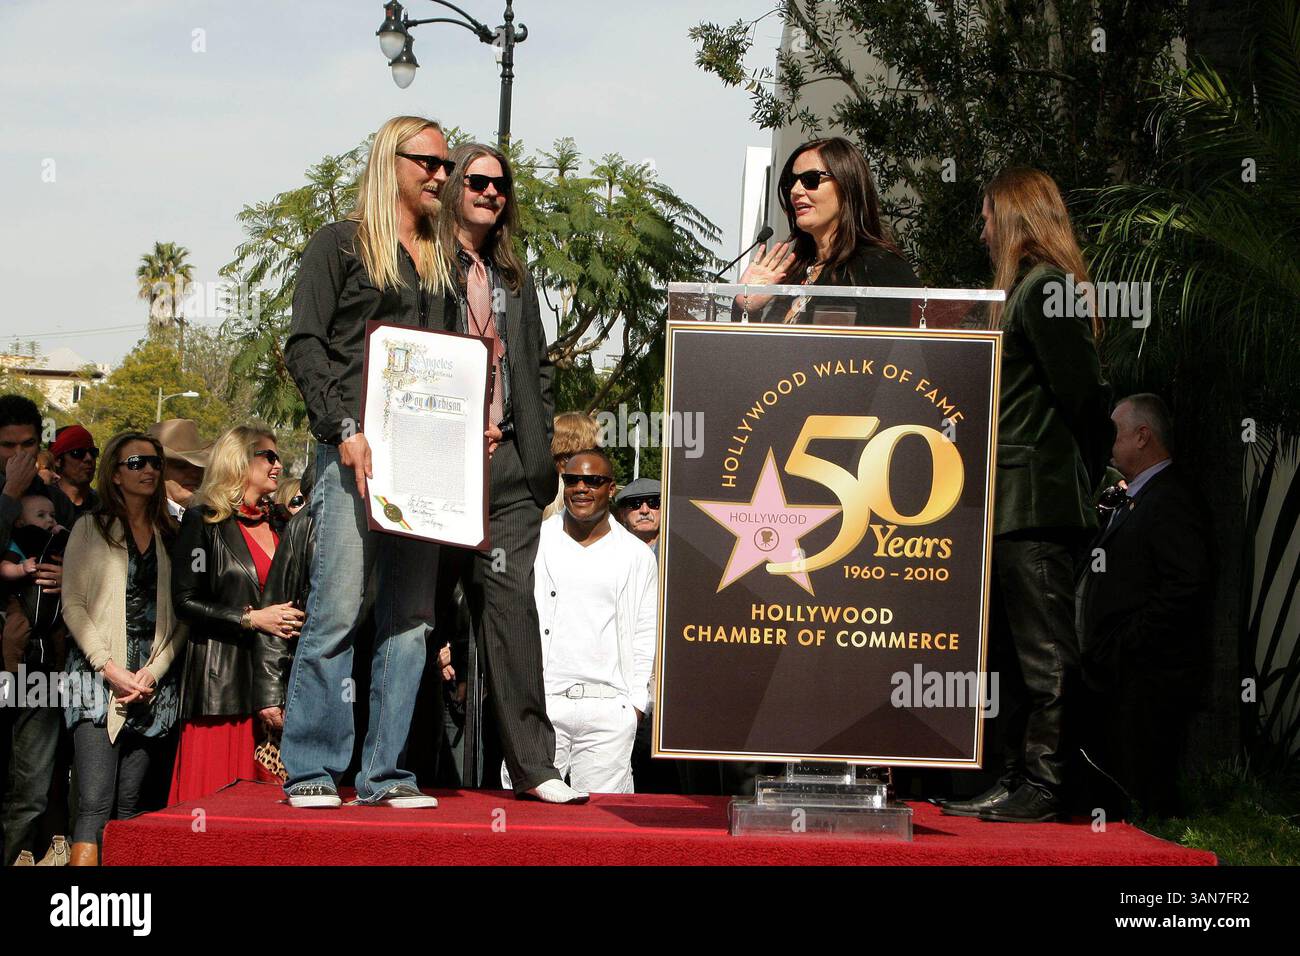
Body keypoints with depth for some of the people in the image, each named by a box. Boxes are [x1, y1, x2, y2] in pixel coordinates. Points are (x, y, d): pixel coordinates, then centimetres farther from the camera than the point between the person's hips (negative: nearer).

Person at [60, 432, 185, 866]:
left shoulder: (172, 536, 14)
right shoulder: (90, 529, 7)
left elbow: (183, 614, 10)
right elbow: (73, 604, 0)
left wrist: (155, 671, -4)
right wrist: (110, 668, -10)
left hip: (156, 681, 3)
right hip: (99, 677, -3)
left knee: (128, 805, 3)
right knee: (95, 802, -14)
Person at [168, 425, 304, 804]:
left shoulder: (278, 526, 19)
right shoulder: (203, 520, 1)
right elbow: (185, 601, -7)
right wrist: (251, 618, -13)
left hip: (275, 678, 5)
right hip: (221, 675, -5)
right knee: (217, 796, -8)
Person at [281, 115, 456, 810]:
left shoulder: (440, 262, 21)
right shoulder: (341, 243, 6)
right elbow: (303, 347, -2)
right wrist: (346, 428, -14)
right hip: (355, 451, -5)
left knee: (411, 619, 0)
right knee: (338, 611, -10)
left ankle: (384, 773, 4)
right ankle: (311, 771, -3)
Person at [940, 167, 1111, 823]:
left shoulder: (1044, 288, -12)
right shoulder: (1032, 288, 20)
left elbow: (1082, 396, -16)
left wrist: (1077, 478, -5)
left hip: (1036, 503, -11)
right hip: (1014, 505, 11)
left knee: (1041, 653, -6)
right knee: (1011, 653, 13)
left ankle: (1041, 789, -2)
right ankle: (1016, 781, 18)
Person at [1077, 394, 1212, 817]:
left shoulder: (1173, 499, -12)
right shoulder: (1132, 500, 22)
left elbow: (1189, 586, -24)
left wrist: (1125, 645, -20)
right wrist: (1099, 653, 14)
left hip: (1147, 680, -10)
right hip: (1114, 679, 10)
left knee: (1145, 798, -9)